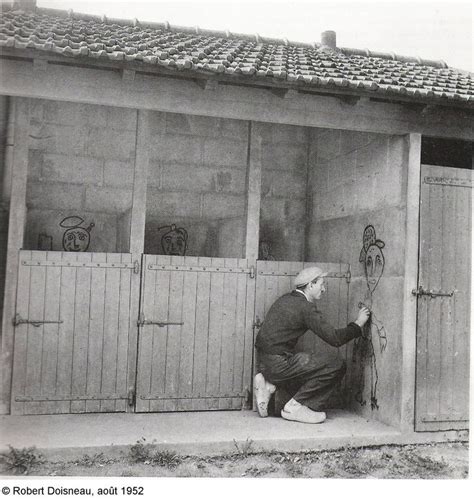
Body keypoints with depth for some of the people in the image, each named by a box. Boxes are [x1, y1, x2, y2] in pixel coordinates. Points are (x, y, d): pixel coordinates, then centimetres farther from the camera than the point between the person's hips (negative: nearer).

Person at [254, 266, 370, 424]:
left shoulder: (286, 299, 13)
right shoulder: (306, 307, -13)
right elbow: (335, 338, -15)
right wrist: (359, 323, -1)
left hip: (263, 362, 9)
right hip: (278, 364, -9)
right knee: (337, 366, -8)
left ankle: (269, 384, 12)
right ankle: (295, 407, -3)